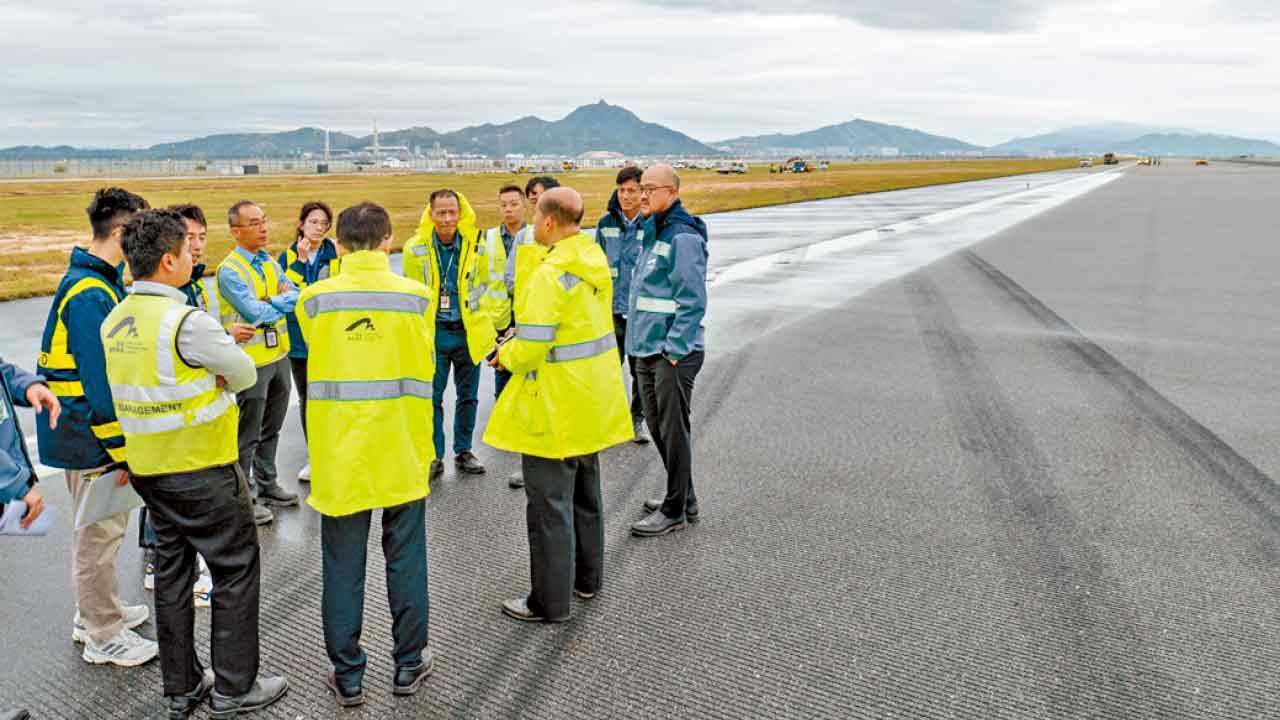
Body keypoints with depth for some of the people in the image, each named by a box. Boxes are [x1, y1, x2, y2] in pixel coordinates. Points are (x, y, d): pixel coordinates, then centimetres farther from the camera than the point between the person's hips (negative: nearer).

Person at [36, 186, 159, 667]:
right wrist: (122, 449, -21)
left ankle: (95, 613, 38)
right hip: (89, 433, -10)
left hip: (82, 429, 10)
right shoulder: (91, 294, -23)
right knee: (100, 532, 3)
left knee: (100, 527, 22)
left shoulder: (99, 281, 8)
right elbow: (99, 381, -25)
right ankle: (103, 638, 17)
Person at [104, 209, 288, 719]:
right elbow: (246, 374, -11)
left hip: (147, 467, 8)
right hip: (203, 470, -8)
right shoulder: (187, 322, -22)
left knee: (171, 572, 16)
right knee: (236, 570, 6)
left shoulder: (113, 322, 4)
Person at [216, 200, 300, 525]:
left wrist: (271, 302, -17)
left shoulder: (269, 262, 7)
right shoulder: (229, 270, -15)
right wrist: (283, 302, -9)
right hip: (252, 360, -7)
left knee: (271, 428, 19)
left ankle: (267, 484, 34)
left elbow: (296, 299, 0)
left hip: (279, 354, 7)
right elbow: (257, 313, -23)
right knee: (248, 434, 3)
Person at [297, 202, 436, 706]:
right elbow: (423, 370, 2)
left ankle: (347, 677, 21)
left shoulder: (314, 300, -5)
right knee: (405, 561, 13)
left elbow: (318, 362, 6)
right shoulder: (417, 296, -5)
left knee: (343, 567, 10)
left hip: (339, 454, 0)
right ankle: (408, 666, 25)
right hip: (401, 452, 0)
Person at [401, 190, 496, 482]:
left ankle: (463, 451, 27)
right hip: (432, 332, -1)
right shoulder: (415, 248, -8)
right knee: (432, 397, 3)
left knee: (468, 396, 12)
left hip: (468, 331, 1)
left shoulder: (475, 245, -6)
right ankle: (435, 456, 16)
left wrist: (487, 327, 8)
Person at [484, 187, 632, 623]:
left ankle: (550, 601, 15)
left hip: (556, 405, -9)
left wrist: (506, 356, -4)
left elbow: (531, 348, -26)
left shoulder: (550, 274, -24)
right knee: (585, 491, 22)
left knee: (549, 503, 3)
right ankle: (587, 578, 38)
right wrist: (519, 341, 11)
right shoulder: (594, 260, 4)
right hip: (593, 400, 9)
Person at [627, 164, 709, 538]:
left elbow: (692, 301, -19)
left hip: (673, 353, -10)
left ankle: (675, 510, 12)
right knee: (658, 427, 17)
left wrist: (673, 349, -19)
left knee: (673, 430, 0)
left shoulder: (683, 237, -15)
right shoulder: (651, 232, 14)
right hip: (647, 350, 10)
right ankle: (682, 497, 31)